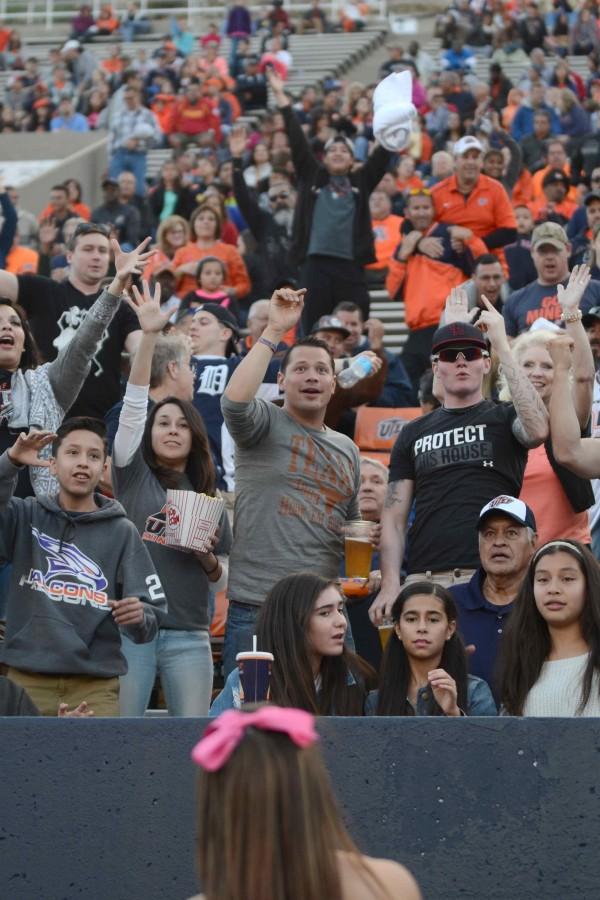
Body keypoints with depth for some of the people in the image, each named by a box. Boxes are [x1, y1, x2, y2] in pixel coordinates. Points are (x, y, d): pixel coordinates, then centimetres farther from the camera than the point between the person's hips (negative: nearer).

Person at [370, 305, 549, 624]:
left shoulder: (504, 418, 12)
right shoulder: (413, 434, 20)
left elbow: (538, 430, -13)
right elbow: (394, 518, 16)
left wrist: (502, 347, -8)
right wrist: (390, 584, -1)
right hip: (425, 579, 2)